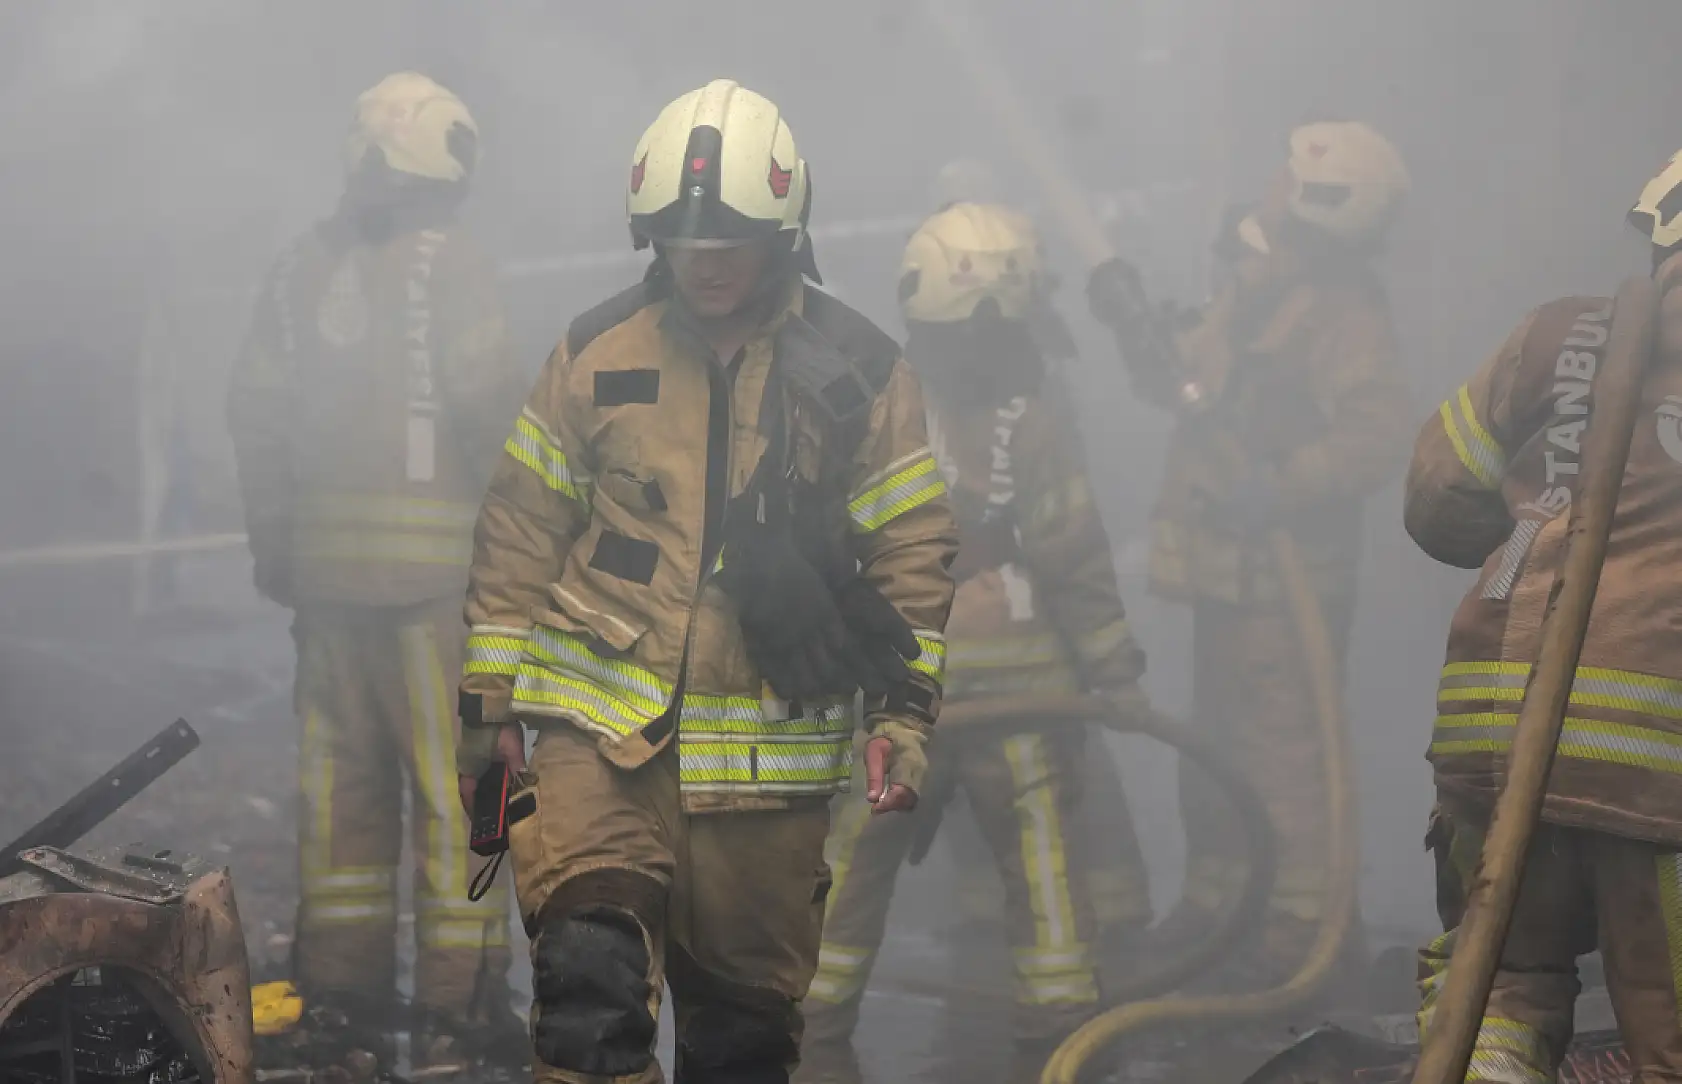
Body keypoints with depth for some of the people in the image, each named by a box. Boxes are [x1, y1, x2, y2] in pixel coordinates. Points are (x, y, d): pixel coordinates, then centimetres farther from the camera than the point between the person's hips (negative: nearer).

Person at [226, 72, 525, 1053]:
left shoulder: (303, 269, 11)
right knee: (453, 768, -2)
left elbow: (258, 412, 11)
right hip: (433, 557, -6)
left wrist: (274, 544, 17)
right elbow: (491, 406, -15)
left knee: (342, 761, 12)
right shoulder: (448, 265, -7)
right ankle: (462, 982, -3)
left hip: (322, 558, 6)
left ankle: (342, 970, 15)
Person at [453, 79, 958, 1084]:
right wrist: (490, 700, 6)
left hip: (769, 747, 1)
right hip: (602, 730, 0)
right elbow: (522, 532, 8)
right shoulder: (597, 355, 3)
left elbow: (913, 550, 4)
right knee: (589, 977, -19)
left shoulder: (859, 370, 2)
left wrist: (907, 711, -3)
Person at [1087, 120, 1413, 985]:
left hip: (1286, 565, -10)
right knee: (1212, 736, 18)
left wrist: (1279, 484, -32)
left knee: (1284, 742, -10)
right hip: (1222, 558, 10)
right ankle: (1211, 890, 30)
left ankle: (1301, 920, -5)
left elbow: (1375, 439, -26)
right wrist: (1135, 322, 11)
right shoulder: (1250, 289, 13)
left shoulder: (1345, 314, -16)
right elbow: (1182, 381, 25)